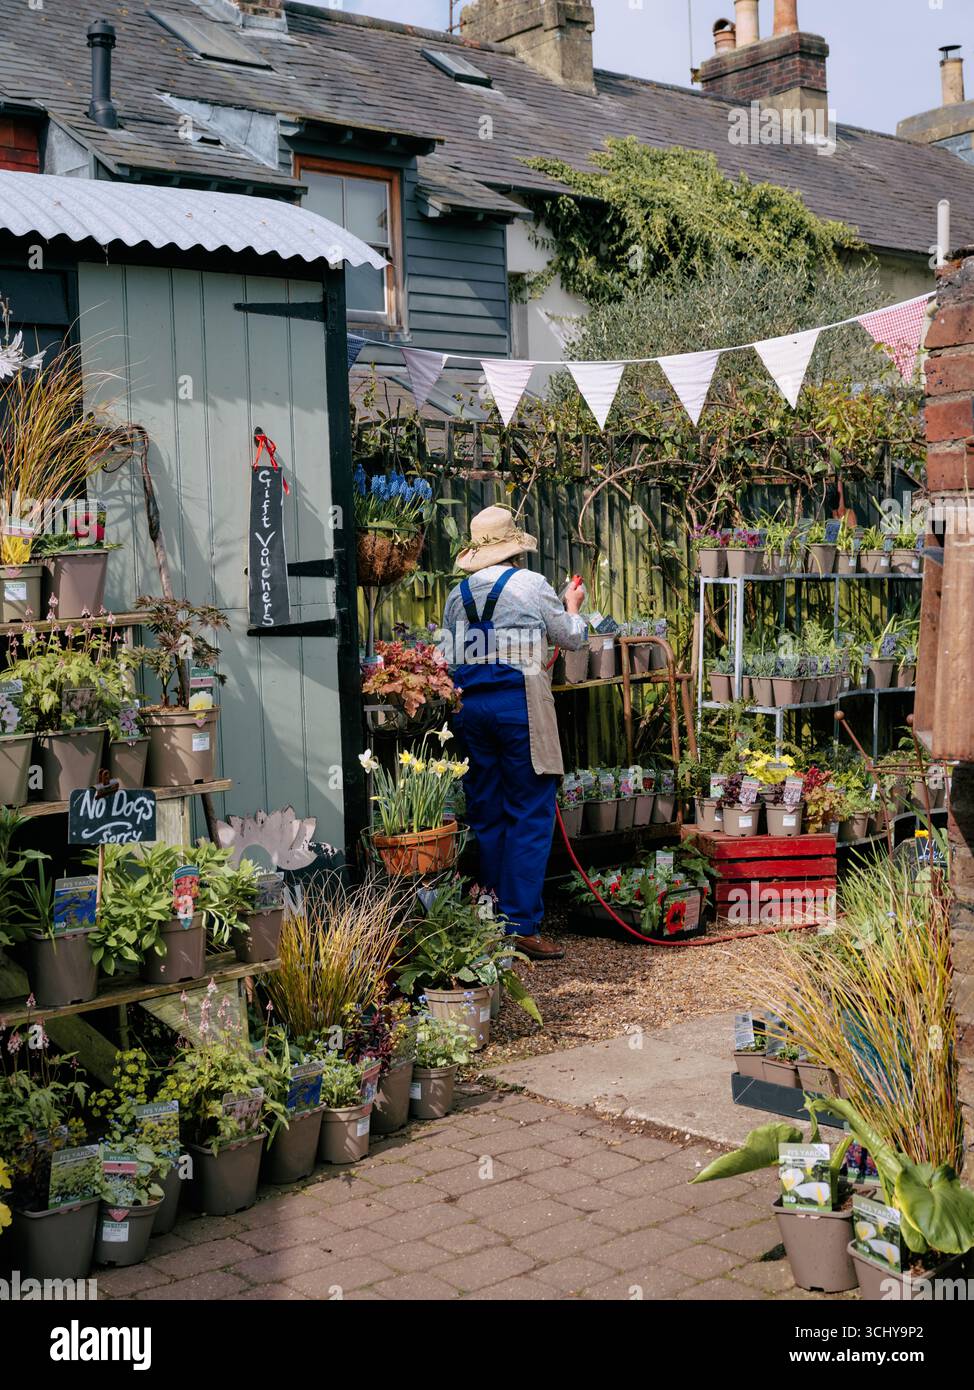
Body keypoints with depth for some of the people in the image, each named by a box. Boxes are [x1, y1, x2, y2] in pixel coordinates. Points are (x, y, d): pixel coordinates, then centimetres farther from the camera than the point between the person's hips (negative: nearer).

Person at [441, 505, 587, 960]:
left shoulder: (457, 594, 11)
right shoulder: (531, 585, -3)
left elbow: (449, 655, 14)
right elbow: (572, 637, 8)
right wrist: (572, 606, 27)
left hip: (468, 708, 5)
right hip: (519, 704, -5)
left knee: (485, 816, 11)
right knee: (530, 816, -1)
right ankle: (521, 926, -4)